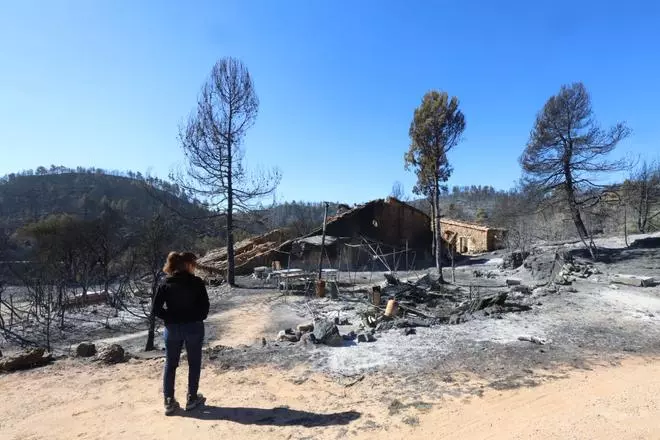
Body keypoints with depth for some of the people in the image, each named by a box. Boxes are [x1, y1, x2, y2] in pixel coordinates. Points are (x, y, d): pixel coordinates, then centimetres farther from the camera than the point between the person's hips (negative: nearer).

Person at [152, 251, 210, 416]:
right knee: (194, 364, 13)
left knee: (170, 365, 15)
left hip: (172, 328, 3)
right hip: (193, 327, -3)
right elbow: (205, 306, -10)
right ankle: (192, 398, 20)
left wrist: (170, 318, 9)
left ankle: (169, 402, 18)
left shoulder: (166, 283, -1)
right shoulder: (197, 282, -10)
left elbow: (156, 309, -2)